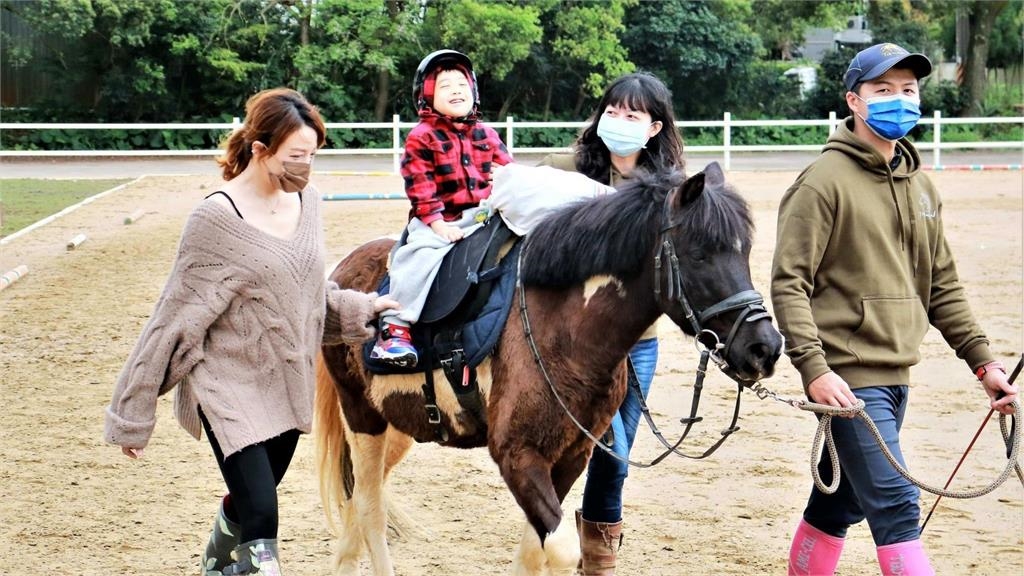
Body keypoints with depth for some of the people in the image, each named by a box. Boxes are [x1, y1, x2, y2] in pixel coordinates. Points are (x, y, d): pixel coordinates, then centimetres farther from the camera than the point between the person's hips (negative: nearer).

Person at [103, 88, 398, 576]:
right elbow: (176, 319, -14)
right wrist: (132, 416, -11)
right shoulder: (217, 220, -18)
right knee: (261, 518, -14)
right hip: (230, 389, -6)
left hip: (288, 386, 7)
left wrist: (363, 308, 6)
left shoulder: (306, 202, 1)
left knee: (249, 502, 20)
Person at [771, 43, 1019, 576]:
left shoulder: (920, 187, 14)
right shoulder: (824, 181, -10)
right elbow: (788, 283, -14)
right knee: (895, 506, -11)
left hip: (895, 376, 7)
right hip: (848, 377, -7)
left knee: (838, 503, 15)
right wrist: (814, 369, -22)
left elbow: (942, 285, 19)